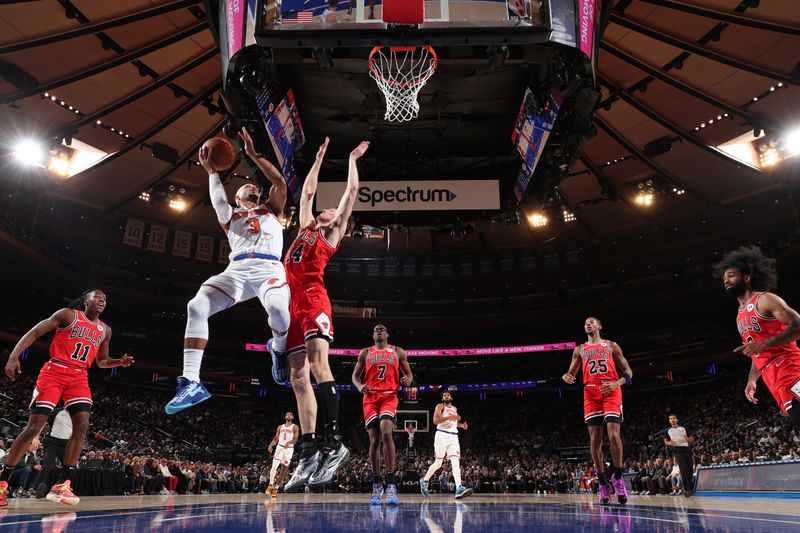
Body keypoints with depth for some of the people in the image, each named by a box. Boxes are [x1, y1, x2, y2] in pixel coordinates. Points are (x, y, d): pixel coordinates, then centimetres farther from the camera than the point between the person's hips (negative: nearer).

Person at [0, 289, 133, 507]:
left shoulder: (105, 331, 14)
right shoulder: (68, 314, -1)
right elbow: (34, 332, -3)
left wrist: (120, 362, 3)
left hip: (79, 377, 5)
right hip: (54, 372, -4)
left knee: (82, 425, -13)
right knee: (34, 426, -8)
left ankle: (62, 484, -10)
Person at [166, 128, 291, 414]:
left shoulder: (271, 210, 30)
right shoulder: (231, 216, 33)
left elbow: (280, 183, 13)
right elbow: (218, 202, 9)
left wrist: (254, 154, 14)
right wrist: (212, 171, 18)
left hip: (269, 268, -3)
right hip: (237, 269, 3)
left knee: (278, 309, -37)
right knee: (196, 307, -22)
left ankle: (279, 352, -2)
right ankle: (191, 383, -21)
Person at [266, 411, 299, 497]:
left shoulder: (295, 427, 1)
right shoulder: (280, 427, 14)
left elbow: (295, 439, -11)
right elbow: (276, 439, 15)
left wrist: (289, 442, -32)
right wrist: (271, 445, -4)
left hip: (289, 449, -2)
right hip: (280, 448, 2)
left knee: (283, 470, 2)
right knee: (274, 467, -16)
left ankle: (276, 488, 13)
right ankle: (271, 485, 0)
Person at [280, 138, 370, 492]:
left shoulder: (333, 232, 16)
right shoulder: (306, 226, 31)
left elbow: (352, 191, 17)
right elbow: (307, 191, 42)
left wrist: (352, 159, 29)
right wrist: (319, 158, 47)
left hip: (313, 297, -6)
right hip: (293, 302, 7)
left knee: (317, 363, -23)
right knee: (298, 377, -1)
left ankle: (334, 442, -24)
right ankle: (308, 452, -3)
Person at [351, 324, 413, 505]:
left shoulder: (398, 352, 13)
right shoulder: (365, 353, 15)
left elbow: (408, 373, 15)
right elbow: (355, 375, 14)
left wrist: (408, 379, -10)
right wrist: (359, 386, -9)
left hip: (389, 397, -2)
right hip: (370, 397, 2)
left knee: (386, 433, -24)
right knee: (374, 440, -1)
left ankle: (391, 486, -23)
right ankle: (376, 486, 12)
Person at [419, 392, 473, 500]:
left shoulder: (454, 409, 21)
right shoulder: (440, 406, 1)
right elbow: (435, 420, -12)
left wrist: (461, 425, 14)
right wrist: (449, 417, -19)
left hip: (453, 436, 5)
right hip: (442, 435, -5)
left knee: (456, 461, -13)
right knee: (438, 463, 0)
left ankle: (459, 489, -25)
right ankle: (424, 480, 23)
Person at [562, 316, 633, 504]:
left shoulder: (611, 346, 13)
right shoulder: (580, 350, 18)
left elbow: (628, 372, 9)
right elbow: (572, 373, 15)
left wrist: (616, 383, -12)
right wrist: (566, 377, -11)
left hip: (611, 392, -2)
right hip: (590, 393, 2)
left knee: (613, 435, -15)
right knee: (595, 439, -2)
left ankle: (618, 478, -1)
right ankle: (602, 482, 5)